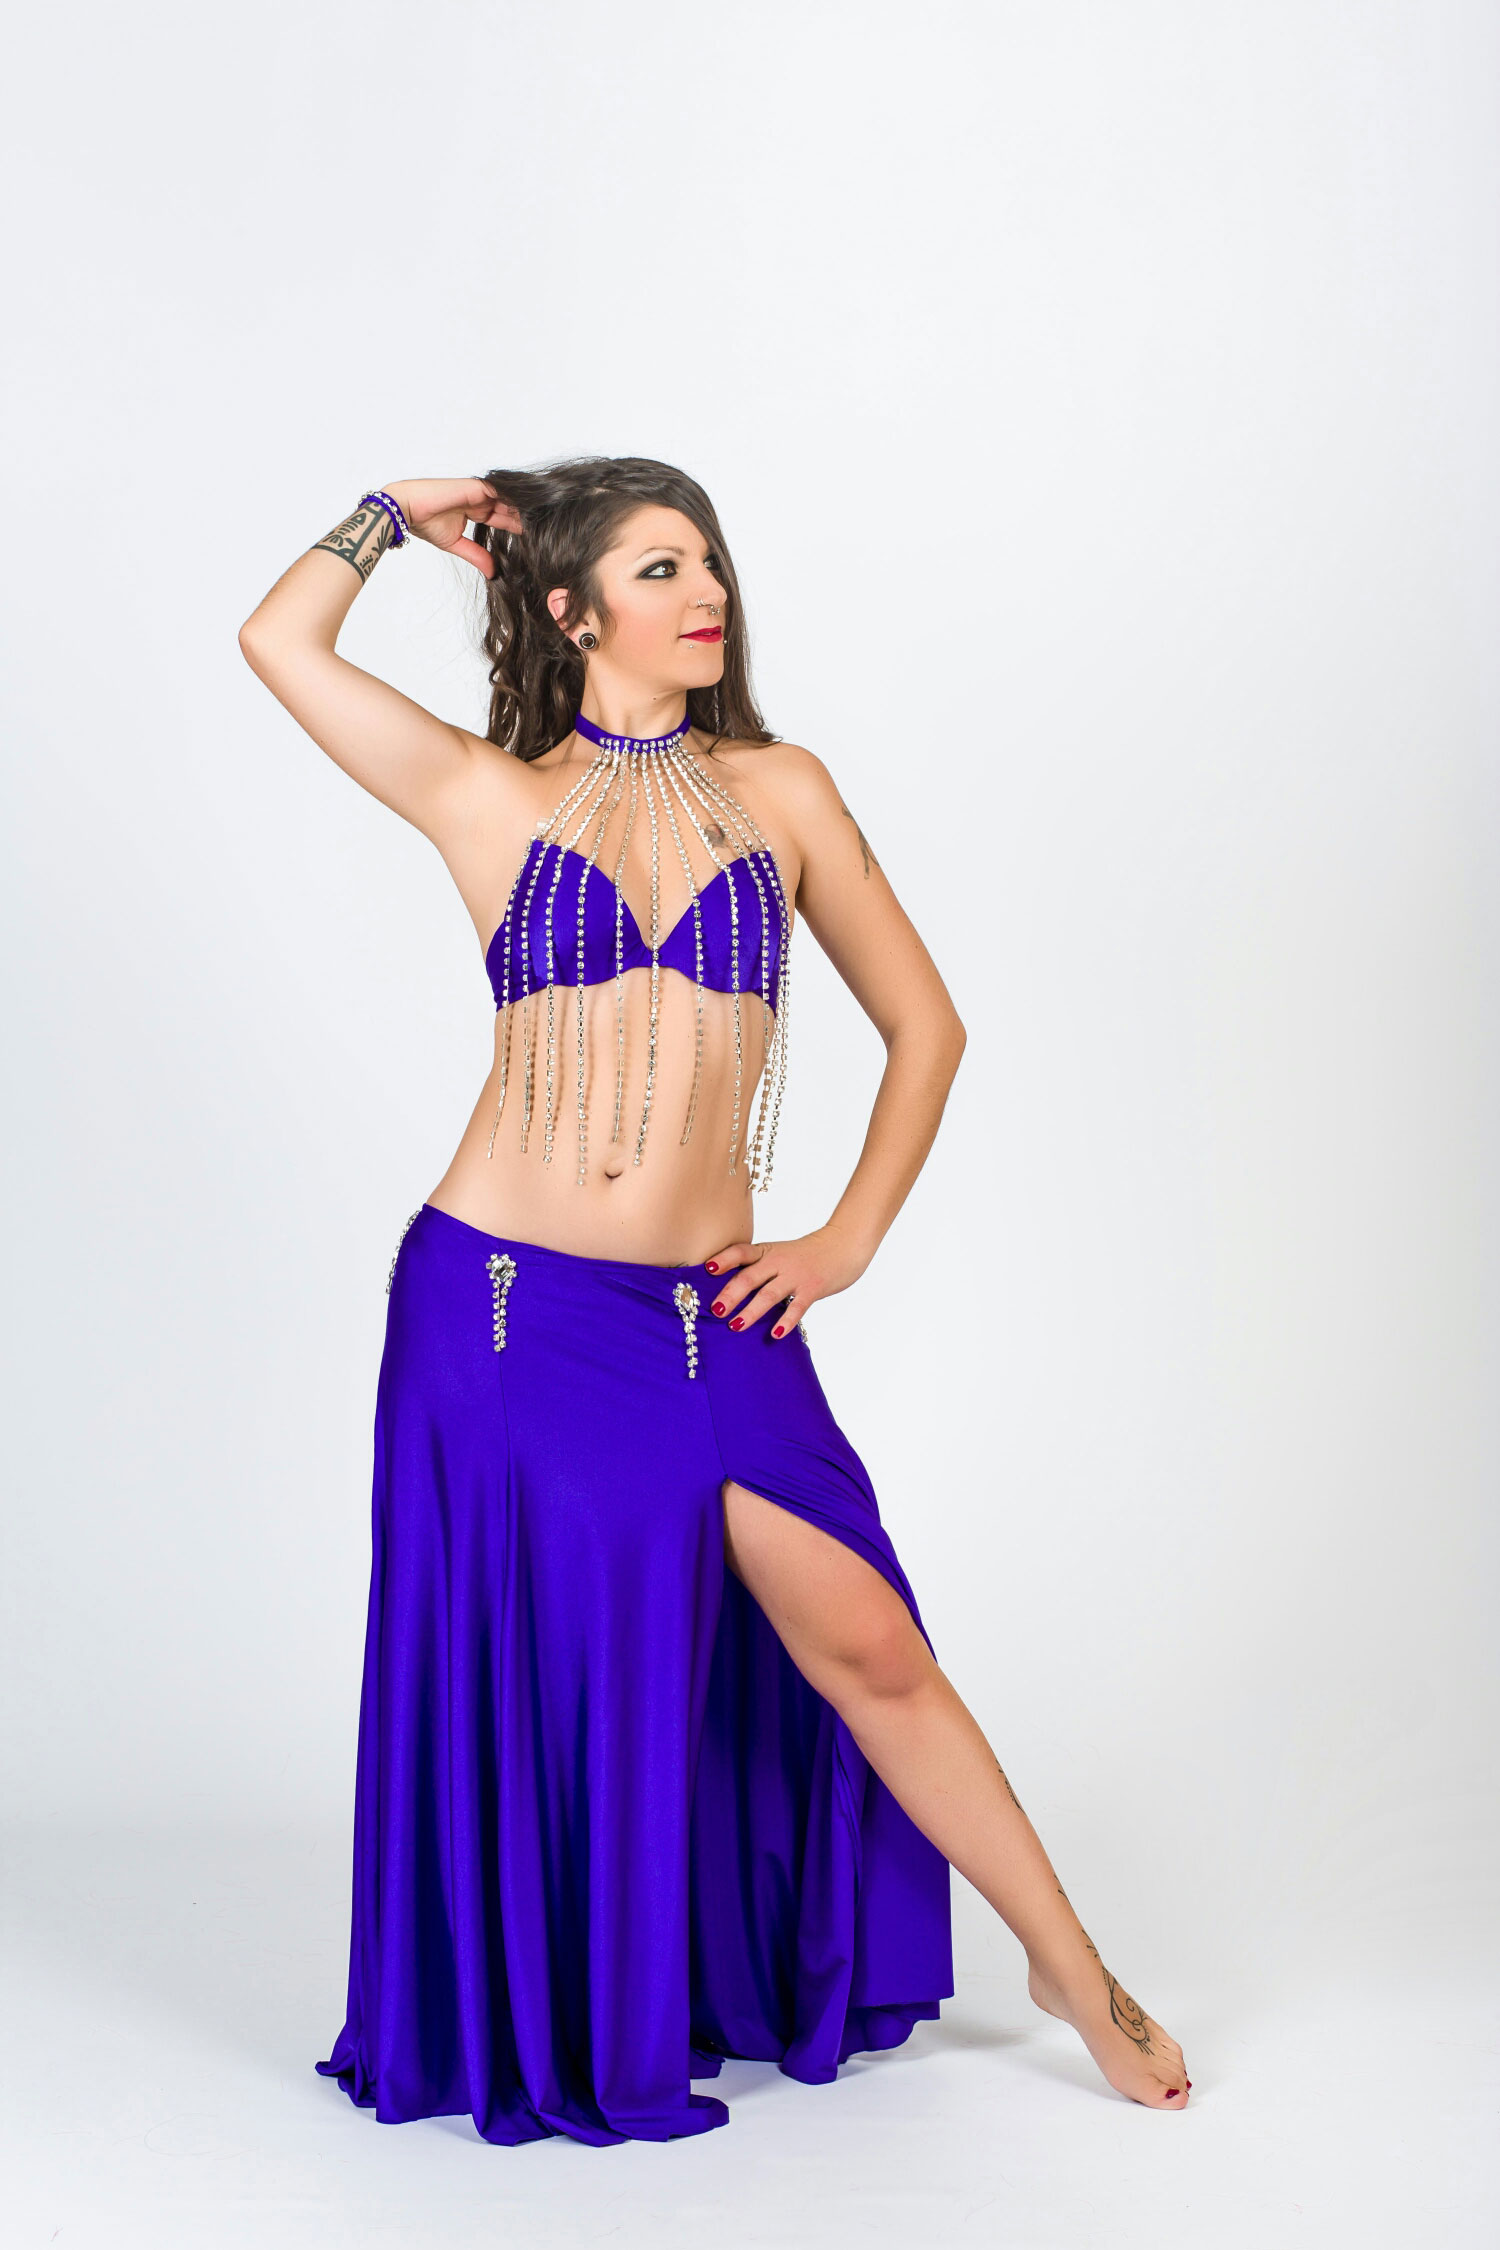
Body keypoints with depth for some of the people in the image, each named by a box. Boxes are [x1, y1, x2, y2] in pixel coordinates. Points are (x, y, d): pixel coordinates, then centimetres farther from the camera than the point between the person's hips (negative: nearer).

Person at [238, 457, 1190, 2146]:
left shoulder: (779, 790, 7)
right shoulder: (493, 798, 3)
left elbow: (924, 1023, 11)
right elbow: (278, 642, -2)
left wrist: (851, 1237, 3)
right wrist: (397, 517, 13)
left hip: (703, 1319, 1)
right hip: (498, 1304, 0)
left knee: (863, 1645, -1)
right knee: (532, 1676, 10)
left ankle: (1072, 1970, 17)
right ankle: (550, 2034, 32)